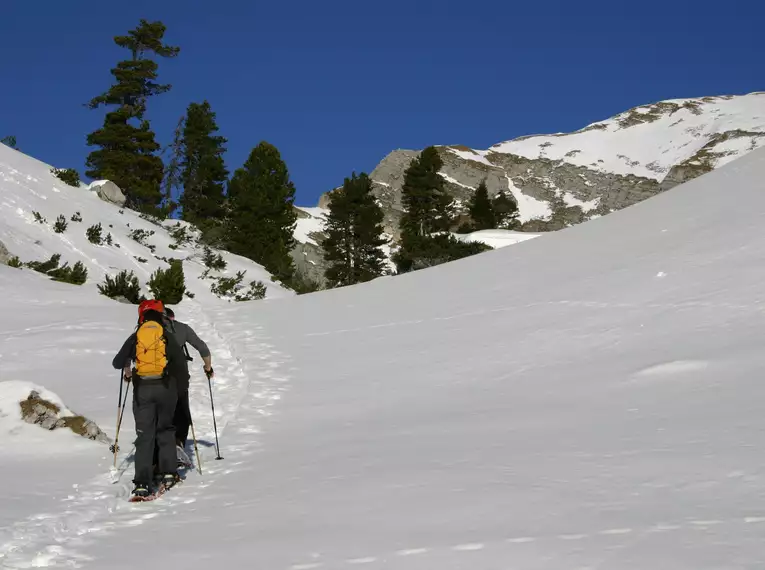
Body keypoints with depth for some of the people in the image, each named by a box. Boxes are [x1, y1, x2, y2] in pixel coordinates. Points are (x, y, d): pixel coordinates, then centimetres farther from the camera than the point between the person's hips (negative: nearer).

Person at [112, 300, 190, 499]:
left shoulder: (135, 337, 6)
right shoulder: (167, 336, 3)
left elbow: (117, 362, 13)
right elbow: (181, 362, -2)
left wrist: (126, 368, 35)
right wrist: (182, 383, 13)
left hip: (142, 389, 0)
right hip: (165, 387, 0)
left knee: (144, 435, 0)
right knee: (165, 430, 18)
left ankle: (142, 484, -9)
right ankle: (168, 473, 12)